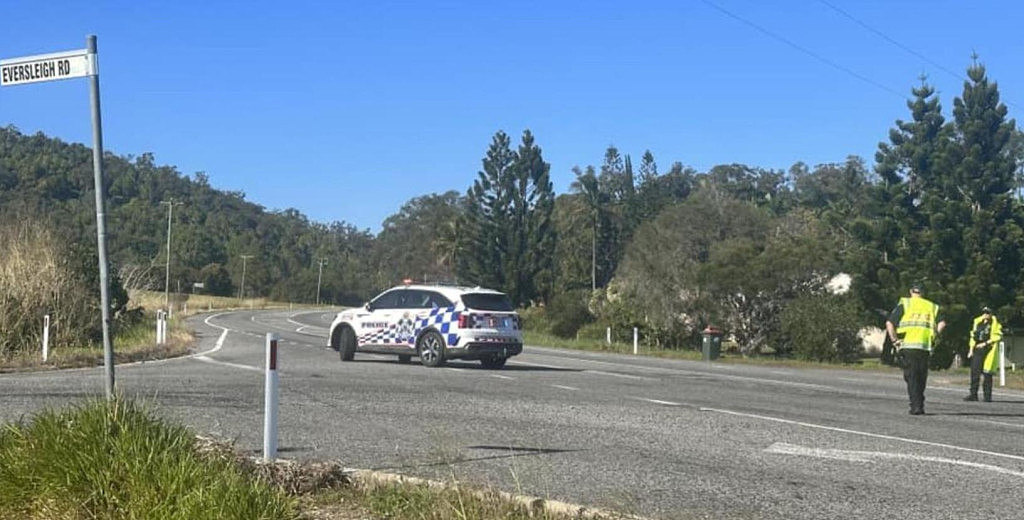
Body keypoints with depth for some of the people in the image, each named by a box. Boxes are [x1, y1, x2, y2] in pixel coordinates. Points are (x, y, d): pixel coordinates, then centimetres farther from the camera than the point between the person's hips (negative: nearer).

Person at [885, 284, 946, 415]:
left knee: (911, 378, 1)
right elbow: (942, 323, -2)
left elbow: (889, 323, -5)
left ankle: (916, 406, -7)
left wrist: (894, 340, 2)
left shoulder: (904, 304, 5)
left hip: (907, 346, -2)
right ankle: (919, 405, 17)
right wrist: (933, 337, 5)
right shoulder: (932, 306, 12)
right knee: (921, 378, 14)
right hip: (925, 347, 2)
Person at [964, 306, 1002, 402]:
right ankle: (973, 394, 7)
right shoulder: (978, 322, 16)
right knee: (974, 371, 2)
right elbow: (973, 336, 18)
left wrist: (985, 343, -13)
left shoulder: (995, 323, -1)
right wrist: (971, 349, 12)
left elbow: (997, 337, -8)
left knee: (987, 373, -4)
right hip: (977, 351, 5)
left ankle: (988, 396, 2)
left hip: (989, 350, -5)